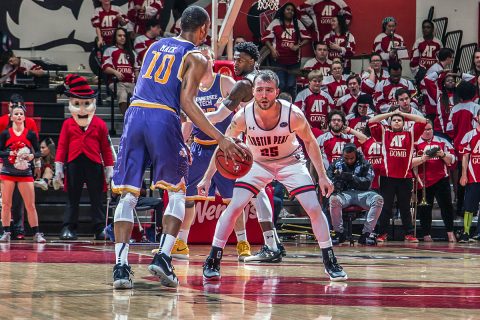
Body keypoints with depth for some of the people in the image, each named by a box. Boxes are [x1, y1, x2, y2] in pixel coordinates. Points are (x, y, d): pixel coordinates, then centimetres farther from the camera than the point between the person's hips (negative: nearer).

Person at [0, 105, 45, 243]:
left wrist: (32, 156, -15)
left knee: (31, 205, -3)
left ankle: (36, 234, 1)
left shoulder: (31, 134, 4)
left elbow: (38, 152, 5)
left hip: (25, 173, 0)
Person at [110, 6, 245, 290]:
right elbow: (187, 101, -6)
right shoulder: (197, 58, 5)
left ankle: (121, 265, -8)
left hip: (135, 114, 4)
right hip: (163, 119, -4)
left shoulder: (156, 45, 23)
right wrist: (221, 139, -8)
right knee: (177, 192, 10)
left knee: (127, 194, 4)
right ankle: (163, 257, -6)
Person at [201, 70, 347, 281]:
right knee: (234, 207, -14)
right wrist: (207, 177, -12)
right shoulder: (243, 116, -26)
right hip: (257, 163, 0)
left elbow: (309, 141, -9)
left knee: (314, 209, -10)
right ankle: (212, 262, -4)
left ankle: (330, 263, 5)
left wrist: (322, 176, -9)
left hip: (290, 162, 0)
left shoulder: (293, 115, -28)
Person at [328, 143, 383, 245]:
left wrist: (351, 177, -15)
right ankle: (339, 233, -19)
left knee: (378, 199, -29)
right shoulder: (336, 164, 12)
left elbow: (367, 183, -3)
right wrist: (333, 185, -18)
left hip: (361, 193, 1)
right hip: (344, 194, -1)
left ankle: (366, 233, -25)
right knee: (334, 199, -36)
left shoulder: (364, 164, 9)